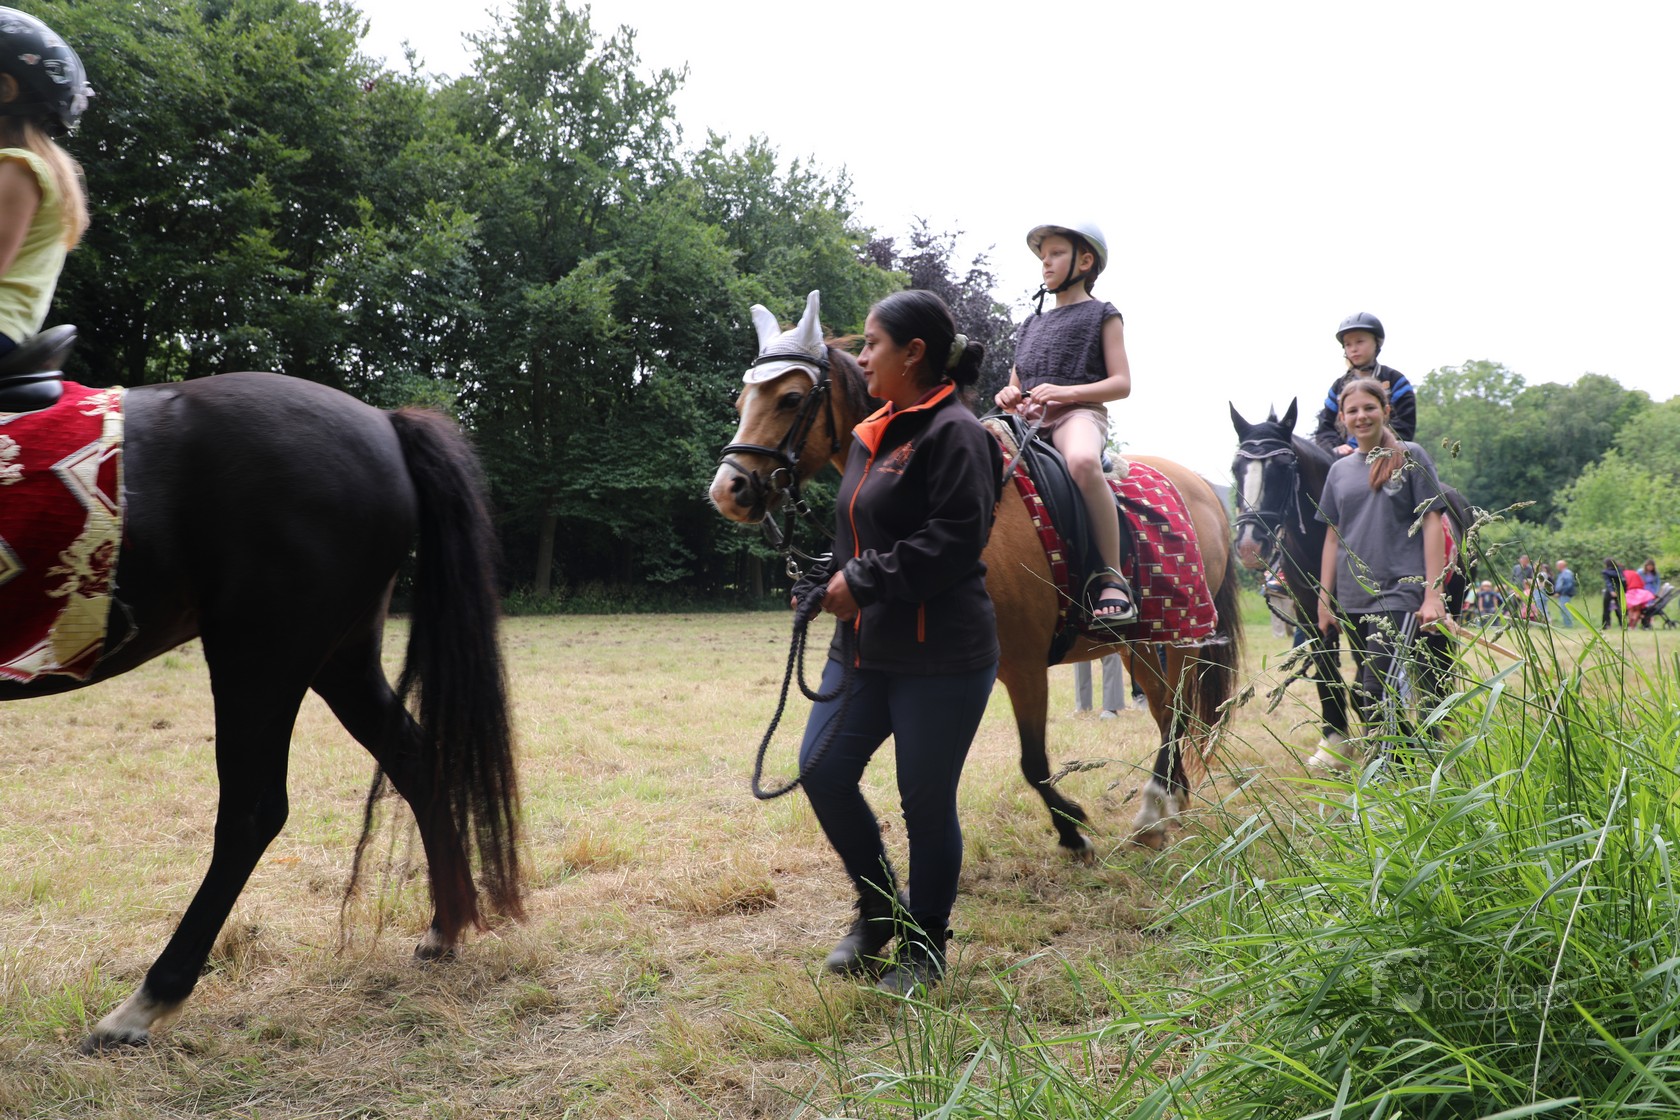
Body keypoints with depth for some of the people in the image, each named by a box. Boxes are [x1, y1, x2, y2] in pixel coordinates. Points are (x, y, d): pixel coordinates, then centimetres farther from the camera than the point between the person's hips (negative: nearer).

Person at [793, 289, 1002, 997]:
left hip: (940, 657, -8)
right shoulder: (871, 436, 14)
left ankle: (925, 949, 22)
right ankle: (879, 908, 26)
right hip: (864, 647, 9)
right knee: (822, 772, 4)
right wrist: (827, 586, 5)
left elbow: (956, 541, -22)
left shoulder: (953, 433, -13)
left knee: (926, 804, 3)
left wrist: (863, 581, -19)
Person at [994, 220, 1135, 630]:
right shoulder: (1032, 324, 28)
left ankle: (1111, 578, -36)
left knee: (1083, 462, -41)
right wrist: (1008, 397, 3)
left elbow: (1121, 383, 2)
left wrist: (1066, 391, -14)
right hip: (1029, 420, 7)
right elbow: (1016, 384, 29)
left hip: (1079, 412, -6)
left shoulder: (1102, 316, 12)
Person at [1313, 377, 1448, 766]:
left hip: (1399, 594, -6)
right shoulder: (1340, 470, 13)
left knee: (1376, 695, -16)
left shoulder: (1411, 457, 0)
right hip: (1353, 602, 6)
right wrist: (1324, 602, 10)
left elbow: (1431, 523, -4)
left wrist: (1433, 595, -11)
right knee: (1365, 694, 10)